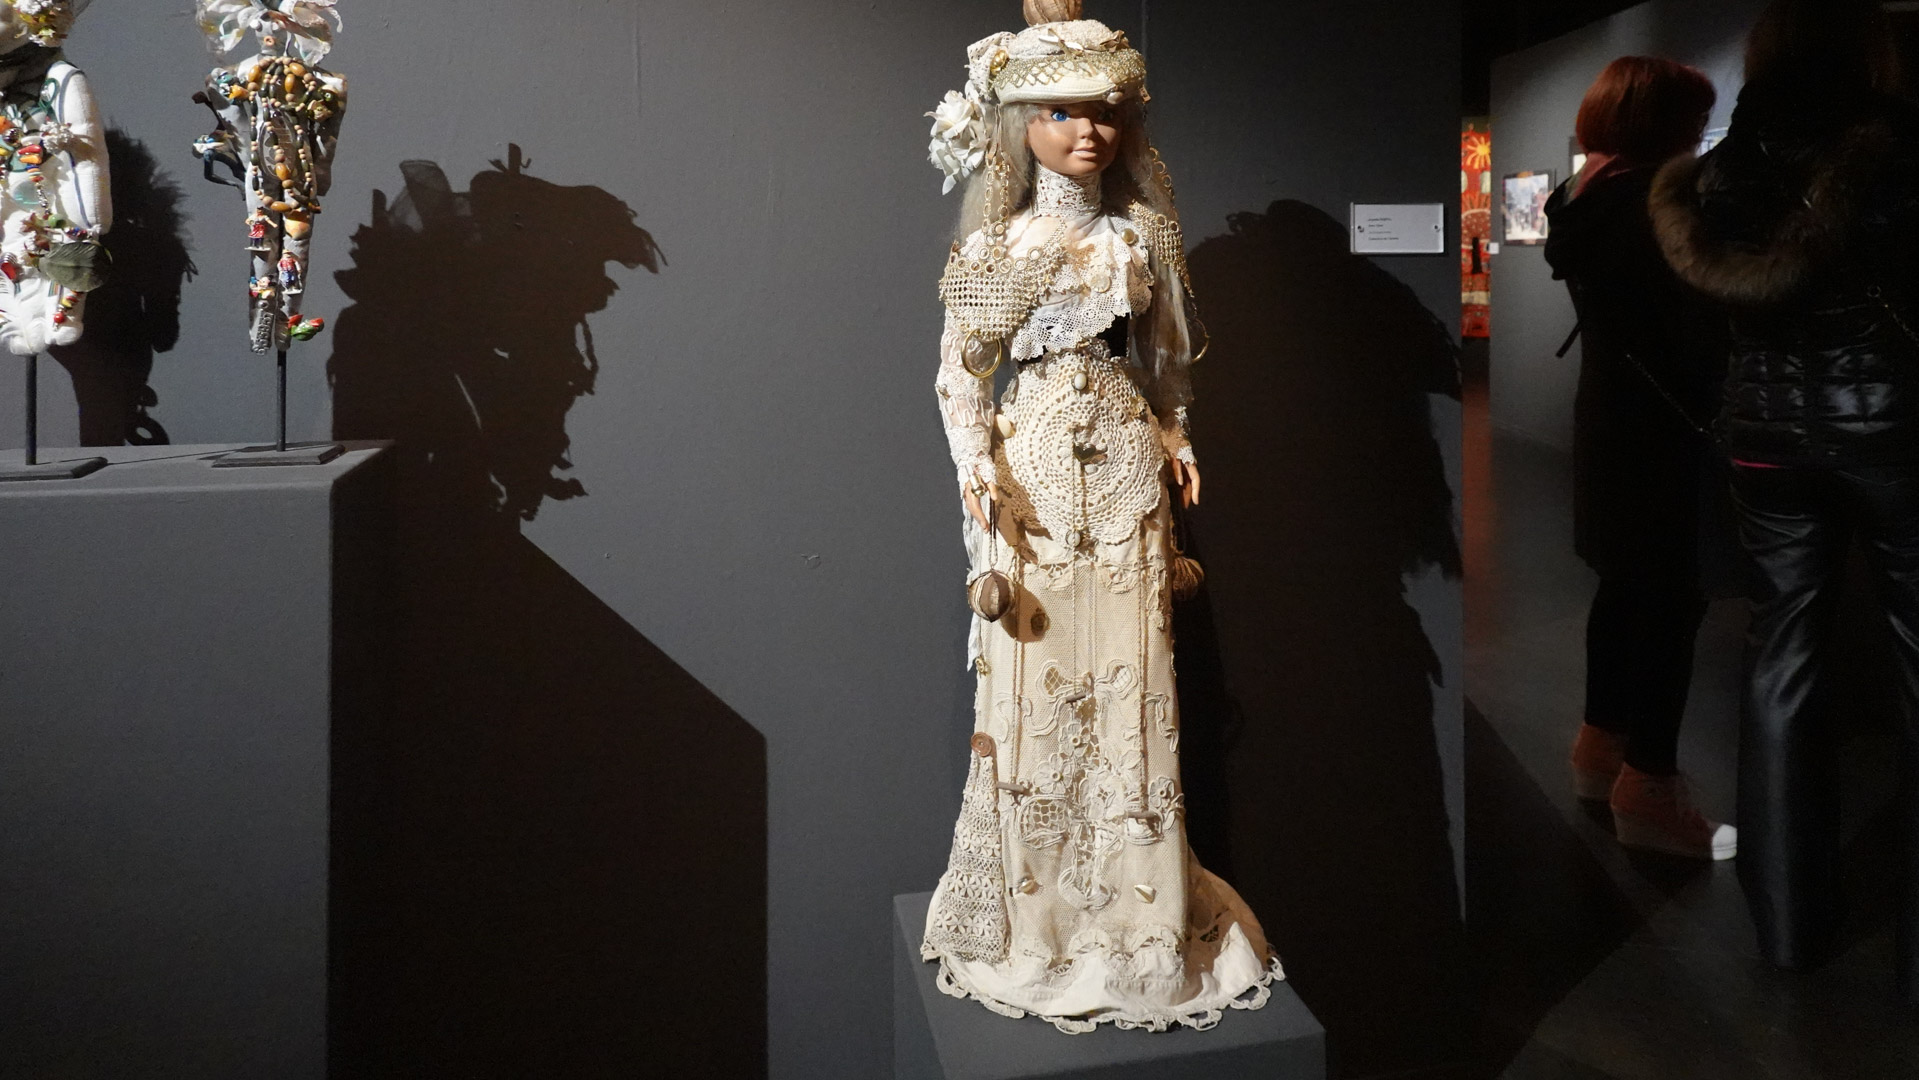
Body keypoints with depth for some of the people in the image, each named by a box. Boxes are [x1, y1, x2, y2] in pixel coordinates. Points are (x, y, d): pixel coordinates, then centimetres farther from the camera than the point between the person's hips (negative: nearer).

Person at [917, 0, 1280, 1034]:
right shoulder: (1002, 243, -3)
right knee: (1038, 676, 2)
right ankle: (1034, 911, 19)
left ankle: (1133, 902, 21)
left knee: (1130, 676, 6)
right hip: (1039, 458, -3)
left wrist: (1172, 433, 3)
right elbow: (960, 369, -4)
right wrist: (977, 468, -14)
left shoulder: (1140, 229, 6)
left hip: (1126, 455, 3)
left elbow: (1160, 351, 15)